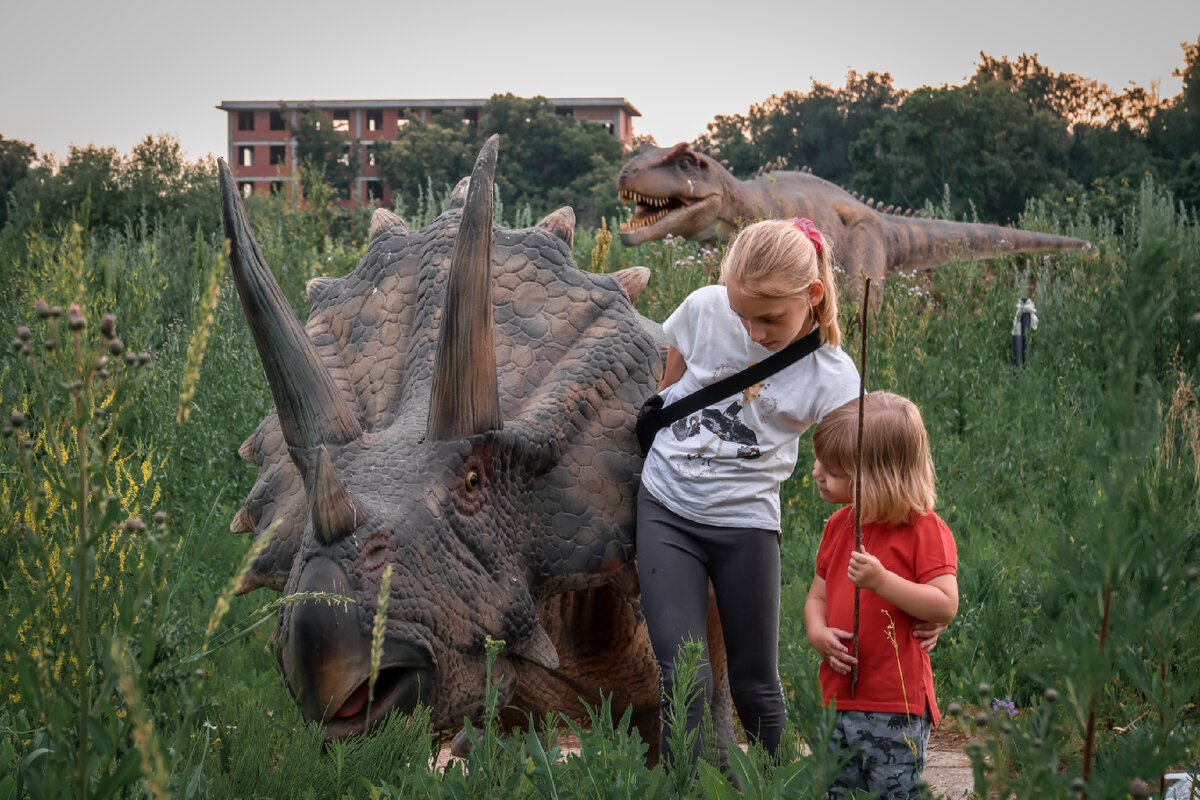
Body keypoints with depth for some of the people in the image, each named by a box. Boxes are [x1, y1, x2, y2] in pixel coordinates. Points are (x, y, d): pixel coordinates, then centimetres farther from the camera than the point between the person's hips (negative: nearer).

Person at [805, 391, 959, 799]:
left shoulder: (924, 529, -10)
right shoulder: (838, 526, 11)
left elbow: (945, 605, -16)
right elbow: (817, 595, 16)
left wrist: (881, 580, -25)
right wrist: (818, 633, -5)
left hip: (896, 708, -7)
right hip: (838, 702, 7)